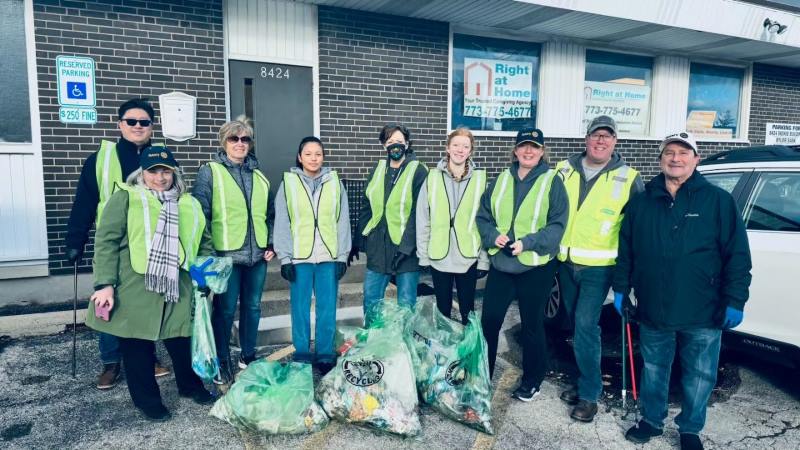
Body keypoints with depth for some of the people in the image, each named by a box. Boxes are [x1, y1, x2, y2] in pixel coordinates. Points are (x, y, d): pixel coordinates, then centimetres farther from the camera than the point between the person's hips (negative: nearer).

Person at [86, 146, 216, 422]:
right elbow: (106, 242, -7)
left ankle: (190, 386, 35)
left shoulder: (189, 204, 13)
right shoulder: (125, 198, -3)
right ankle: (147, 399, 26)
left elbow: (203, 243, 20)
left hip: (177, 289, 4)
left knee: (183, 340, 13)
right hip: (134, 290, -4)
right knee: (138, 345, 7)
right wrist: (105, 283, -14)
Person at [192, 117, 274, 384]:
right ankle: (222, 363, 17)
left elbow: (269, 213, 20)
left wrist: (271, 244, 10)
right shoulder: (210, 172, 0)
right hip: (226, 254, -5)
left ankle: (248, 356, 28)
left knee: (252, 306, 12)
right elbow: (200, 212, -6)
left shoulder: (259, 176, 15)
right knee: (225, 309, 1)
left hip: (257, 254, 5)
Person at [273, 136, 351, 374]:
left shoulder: (335, 183, 5)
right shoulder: (288, 183, 3)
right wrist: (285, 258, -4)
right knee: (301, 308, 5)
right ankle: (302, 356, 18)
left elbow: (343, 222, 5)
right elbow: (282, 224, 2)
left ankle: (325, 355, 17)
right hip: (299, 257, -1)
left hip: (329, 257, 1)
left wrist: (342, 256, 0)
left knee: (327, 308, 4)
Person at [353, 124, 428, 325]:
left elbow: (420, 214, -13)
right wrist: (358, 242, 14)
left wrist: (408, 246, -19)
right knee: (370, 301, 14)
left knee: (406, 305, 6)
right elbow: (366, 208, 15)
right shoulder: (377, 171, 10)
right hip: (377, 248, 5)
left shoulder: (418, 172, -7)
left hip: (406, 250, -5)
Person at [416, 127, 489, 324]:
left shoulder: (480, 179, -4)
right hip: (438, 258, 1)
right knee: (442, 310, 14)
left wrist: (484, 260, -3)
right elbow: (422, 221, 1)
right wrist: (423, 256, 0)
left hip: (469, 258, -1)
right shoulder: (432, 178, -3)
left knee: (467, 311, 11)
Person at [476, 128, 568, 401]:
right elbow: (483, 216, 8)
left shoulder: (552, 181, -5)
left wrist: (527, 242, -21)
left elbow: (557, 225, -10)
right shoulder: (502, 180, 7)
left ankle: (532, 381, 30)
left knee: (532, 325, 11)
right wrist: (494, 236, -12)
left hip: (536, 266, -3)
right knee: (489, 320, 8)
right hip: (501, 263, 3)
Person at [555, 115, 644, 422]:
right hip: (566, 262, 4)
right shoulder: (564, 170, 5)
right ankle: (585, 381, 31)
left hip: (599, 267, -4)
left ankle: (589, 394, 5)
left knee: (585, 327, -10)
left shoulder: (629, 179, -2)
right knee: (577, 325, 14)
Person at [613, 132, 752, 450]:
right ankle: (651, 420, 36)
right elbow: (625, 250, 10)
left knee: (700, 376, 11)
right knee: (654, 370, 16)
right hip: (653, 310, 2)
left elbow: (737, 254, -5)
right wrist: (621, 288, 7)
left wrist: (734, 301, -9)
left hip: (702, 314, -2)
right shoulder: (641, 202, 5)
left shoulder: (718, 200, -3)